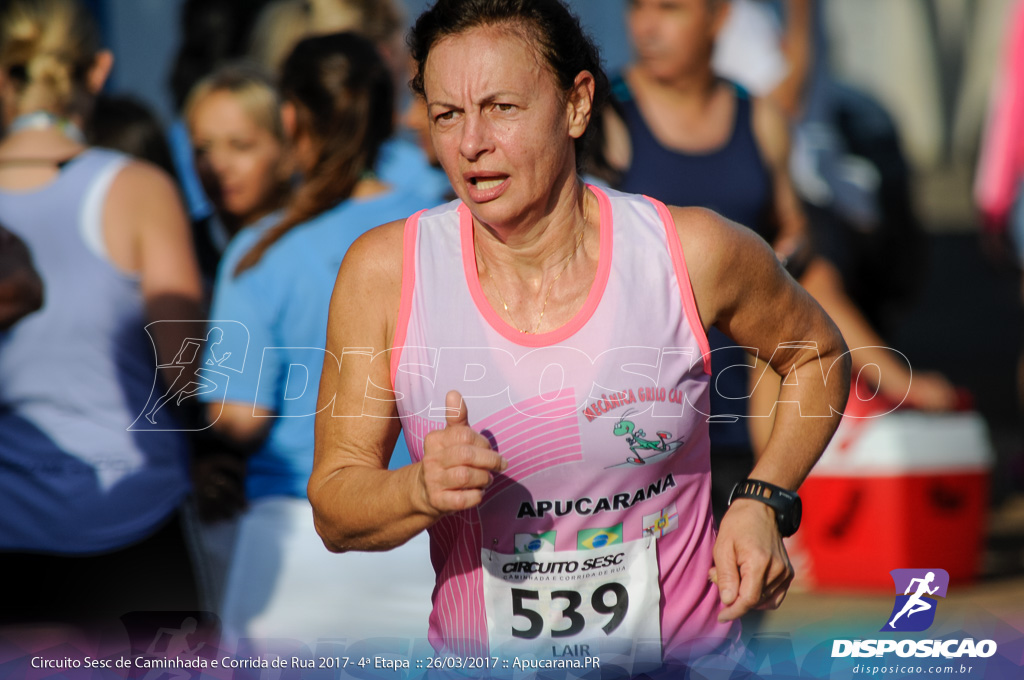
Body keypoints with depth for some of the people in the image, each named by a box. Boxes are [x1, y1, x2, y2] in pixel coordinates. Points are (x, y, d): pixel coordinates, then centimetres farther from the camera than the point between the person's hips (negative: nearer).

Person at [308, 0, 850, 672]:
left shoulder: (692, 254, -14)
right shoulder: (385, 274, -13)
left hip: (684, 657, 0)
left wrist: (764, 503, -8)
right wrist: (423, 490, -28)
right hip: (478, 655, 1)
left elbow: (820, 356, 6)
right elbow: (333, 507, -8)